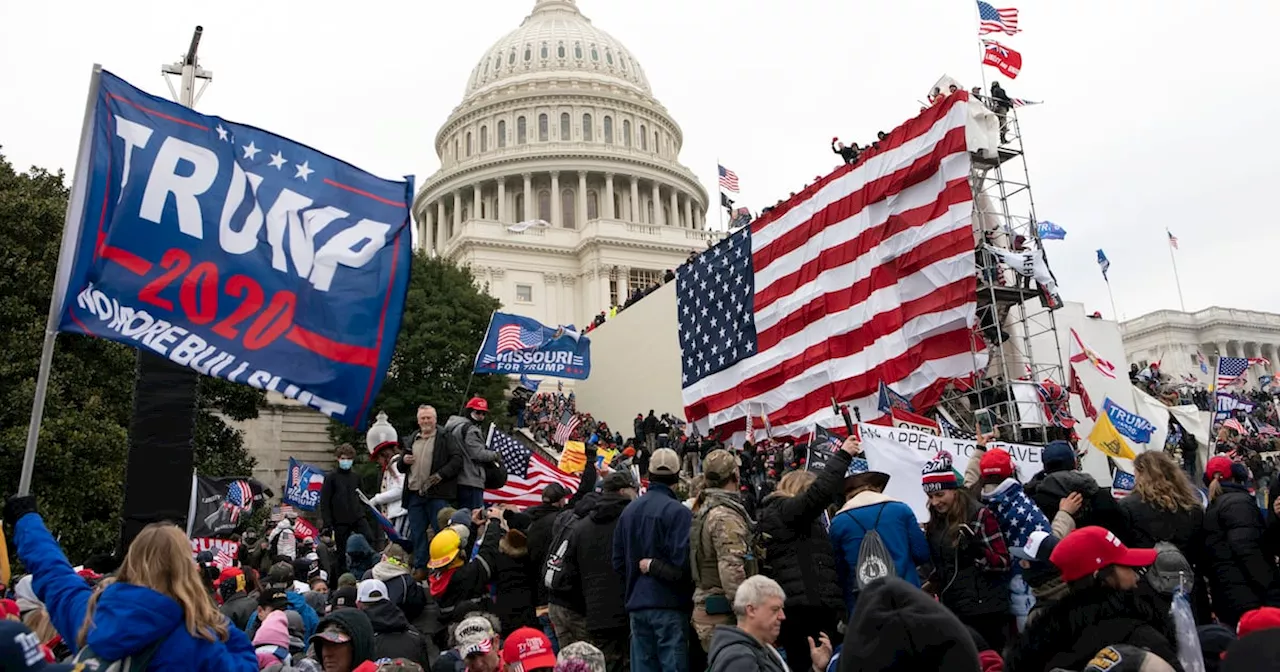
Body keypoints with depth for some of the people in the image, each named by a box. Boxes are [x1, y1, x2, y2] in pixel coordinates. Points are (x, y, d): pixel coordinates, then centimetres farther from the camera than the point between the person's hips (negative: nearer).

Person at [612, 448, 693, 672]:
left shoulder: (629, 510, 7)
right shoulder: (678, 512, -13)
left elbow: (619, 562, 11)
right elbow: (682, 563, -21)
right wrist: (656, 566, -5)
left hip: (637, 604, 6)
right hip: (669, 604, -6)